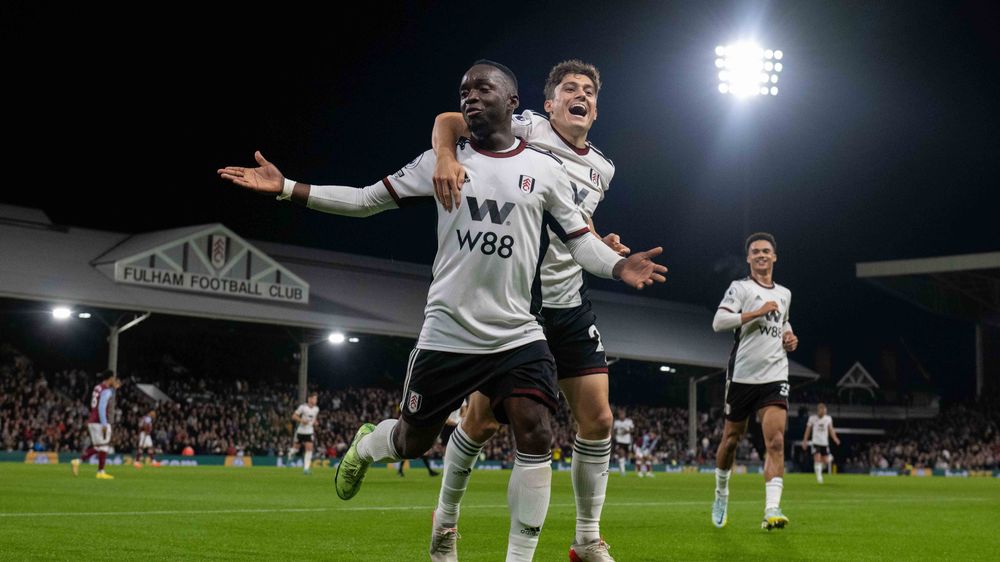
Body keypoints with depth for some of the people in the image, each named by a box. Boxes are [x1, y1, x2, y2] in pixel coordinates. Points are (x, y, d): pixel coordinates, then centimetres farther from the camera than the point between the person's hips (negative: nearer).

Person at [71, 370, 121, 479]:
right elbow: (101, 408, -21)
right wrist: (104, 424, -23)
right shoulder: (106, 391, -12)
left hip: (92, 421, 9)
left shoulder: (98, 388, 15)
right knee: (103, 446, -2)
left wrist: (114, 388, 24)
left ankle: (78, 461, 4)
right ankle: (100, 472, -1)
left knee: (97, 447, 15)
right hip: (100, 422, -9)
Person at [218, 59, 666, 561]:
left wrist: (618, 266, -19)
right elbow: (366, 200, 5)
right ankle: (365, 446, 49)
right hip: (447, 334, 0)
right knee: (412, 442, 11)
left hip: (518, 336, 0)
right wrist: (285, 187, -4)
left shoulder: (545, 169, 4)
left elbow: (579, 239, 4)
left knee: (535, 436, -18)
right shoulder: (442, 161, 4)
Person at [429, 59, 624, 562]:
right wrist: (446, 156, -33)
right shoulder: (528, 130, -7)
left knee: (598, 419, 0)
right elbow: (448, 121, -12)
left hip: (569, 306, 6)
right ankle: (445, 519, 24)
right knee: (484, 420, -2)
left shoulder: (601, 169, 11)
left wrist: (603, 245, 6)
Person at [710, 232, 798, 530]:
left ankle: (772, 511, -21)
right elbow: (718, 322, -16)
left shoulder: (784, 294, 17)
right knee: (731, 439, 9)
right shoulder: (740, 287, -1)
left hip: (775, 376, 3)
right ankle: (721, 494, 34)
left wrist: (789, 337, 14)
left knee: (776, 441, -14)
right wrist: (757, 312, -21)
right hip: (742, 375, -3)